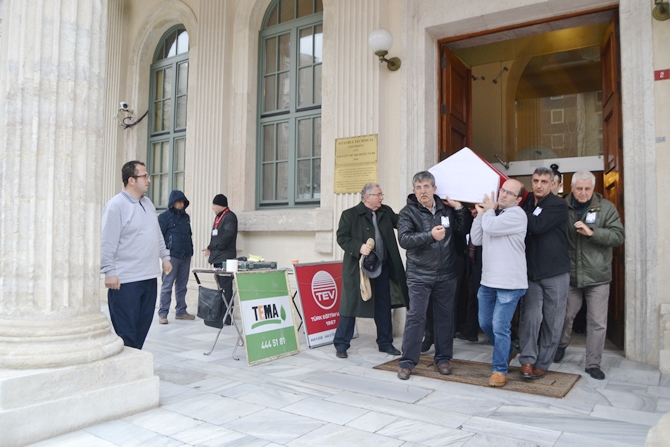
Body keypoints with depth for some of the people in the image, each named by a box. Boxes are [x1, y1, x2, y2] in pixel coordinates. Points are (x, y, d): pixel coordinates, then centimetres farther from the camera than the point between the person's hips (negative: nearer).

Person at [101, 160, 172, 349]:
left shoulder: (148, 203, 13)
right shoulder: (116, 206, -12)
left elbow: (157, 234, 23)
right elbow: (107, 243, -16)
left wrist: (165, 256, 20)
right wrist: (109, 272, -20)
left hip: (149, 277, 8)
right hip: (125, 281, -8)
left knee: (142, 328, 14)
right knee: (126, 332, 1)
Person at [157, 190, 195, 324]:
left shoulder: (186, 217, 15)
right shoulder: (164, 216, -3)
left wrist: (191, 250, 15)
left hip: (186, 256, 6)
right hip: (172, 256, -6)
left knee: (182, 285, 12)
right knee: (167, 285, -4)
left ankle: (181, 311, 20)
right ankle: (163, 313, 2)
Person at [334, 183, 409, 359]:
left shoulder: (386, 212, 10)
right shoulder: (350, 214, -6)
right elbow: (342, 237, -10)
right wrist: (359, 247, -24)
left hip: (382, 268, 5)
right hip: (357, 269, -5)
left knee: (384, 307, 13)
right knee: (350, 306, 1)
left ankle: (385, 343, 27)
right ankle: (341, 345, 13)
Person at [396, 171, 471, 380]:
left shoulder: (446, 209, 8)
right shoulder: (408, 212, -4)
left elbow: (464, 230, 6)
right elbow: (404, 239, -18)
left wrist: (460, 208, -4)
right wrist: (430, 235, -29)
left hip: (446, 274, 4)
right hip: (419, 275, -3)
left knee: (445, 316, 12)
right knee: (416, 317, -4)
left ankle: (443, 358, 26)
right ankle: (407, 361, 6)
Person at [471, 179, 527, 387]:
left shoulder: (517, 214, -10)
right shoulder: (493, 214, 14)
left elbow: (490, 227, -24)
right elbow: (476, 239, 6)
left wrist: (489, 211, -4)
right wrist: (480, 214, 1)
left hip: (509, 283, -8)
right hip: (488, 280, 8)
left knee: (500, 327, -7)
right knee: (485, 323, 16)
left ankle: (500, 369, 8)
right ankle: (507, 351, 40)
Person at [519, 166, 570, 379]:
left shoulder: (559, 205, -7)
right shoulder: (527, 203, 9)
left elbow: (537, 226, -22)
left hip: (555, 273, -2)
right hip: (531, 272, 3)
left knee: (552, 321, 5)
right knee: (531, 317, -6)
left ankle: (542, 363, 16)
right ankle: (527, 360, 4)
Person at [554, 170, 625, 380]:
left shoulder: (606, 208, -3)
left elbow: (618, 236, -9)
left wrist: (592, 232, -23)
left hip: (597, 276, 0)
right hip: (569, 276, 1)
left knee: (598, 323, 5)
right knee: (565, 316, 16)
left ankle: (593, 363, 19)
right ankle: (561, 345, 42)